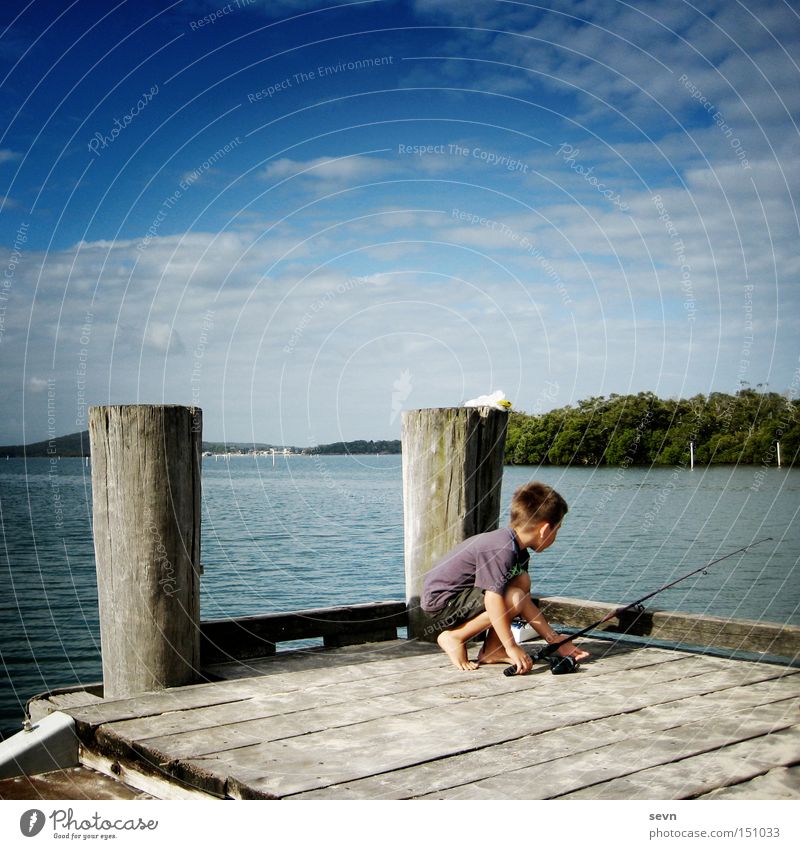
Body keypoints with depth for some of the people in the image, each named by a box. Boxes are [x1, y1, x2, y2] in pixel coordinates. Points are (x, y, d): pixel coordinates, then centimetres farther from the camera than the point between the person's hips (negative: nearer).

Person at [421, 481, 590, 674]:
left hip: (463, 593, 10)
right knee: (513, 597, -23)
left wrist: (556, 640, 6)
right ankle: (454, 638, -9)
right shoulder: (502, 549, -25)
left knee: (522, 581, 6)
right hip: (442, 602, -10)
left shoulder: (518, 551, 7)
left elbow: (527, 604, 9)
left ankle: (491, 650, 4)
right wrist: (512, 648, -29)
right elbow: (493, 600, -32)